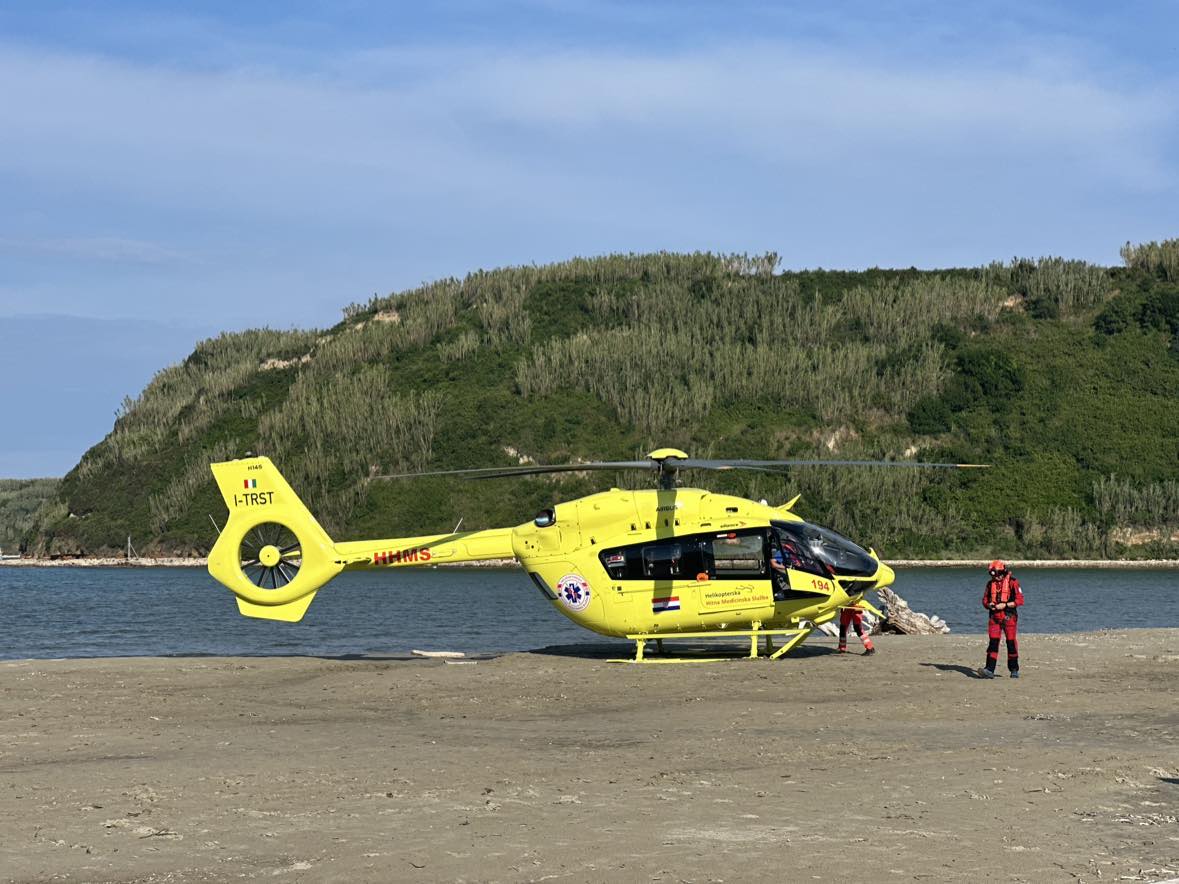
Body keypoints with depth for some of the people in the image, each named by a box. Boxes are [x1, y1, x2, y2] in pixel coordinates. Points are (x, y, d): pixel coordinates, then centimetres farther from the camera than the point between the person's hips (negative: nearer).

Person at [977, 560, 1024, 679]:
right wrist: (989, 604, -8)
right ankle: (989, 670, -13)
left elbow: (1020, 600, -8)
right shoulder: (990, 583, 10)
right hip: (994, 617, 3)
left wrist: (1005, 605, -17)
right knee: (993, 642, -7)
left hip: (1009, 616, -3)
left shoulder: (1012, 582, -5)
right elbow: (985, 600, 15)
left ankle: (1014, 670, 17)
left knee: (1011, 643, 3)